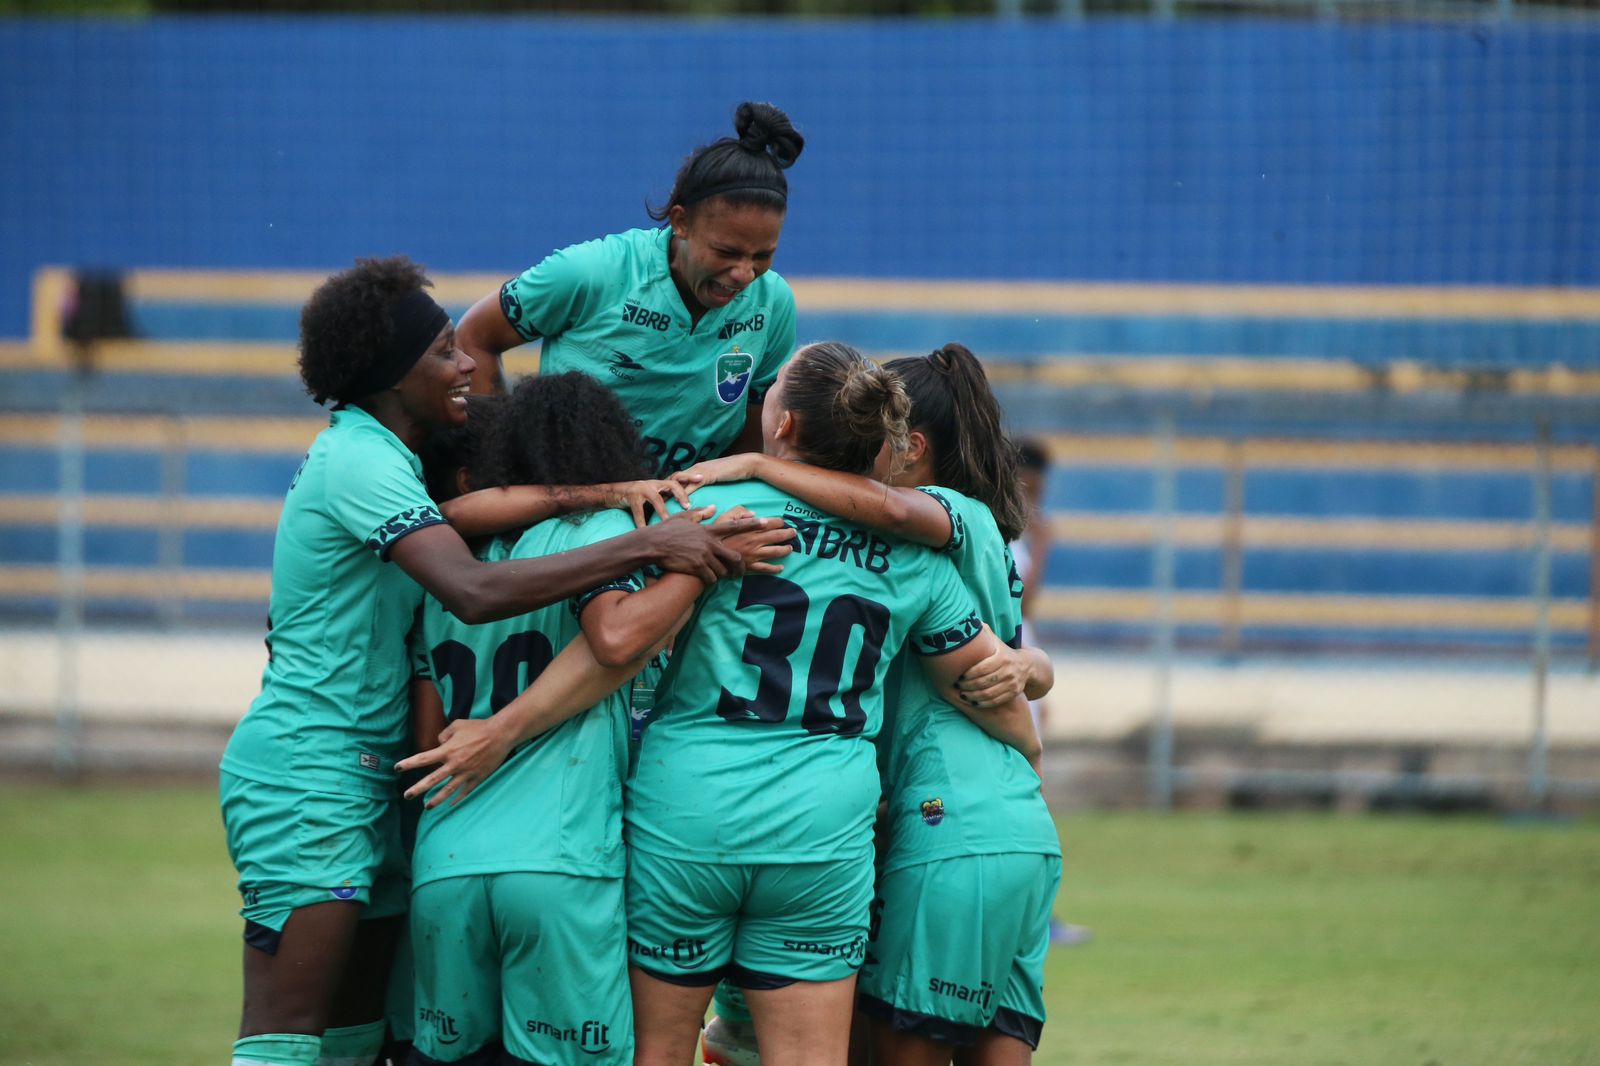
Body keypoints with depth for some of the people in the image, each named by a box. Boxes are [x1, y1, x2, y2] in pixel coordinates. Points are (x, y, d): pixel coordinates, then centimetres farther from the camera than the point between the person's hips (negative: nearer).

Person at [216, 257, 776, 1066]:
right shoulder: (362, 463, -18)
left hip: (362, 783, 10)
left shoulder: (365, 450, 13)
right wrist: (645, 546, -30)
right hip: (304, 773, -10)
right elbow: (475, 590, -30)